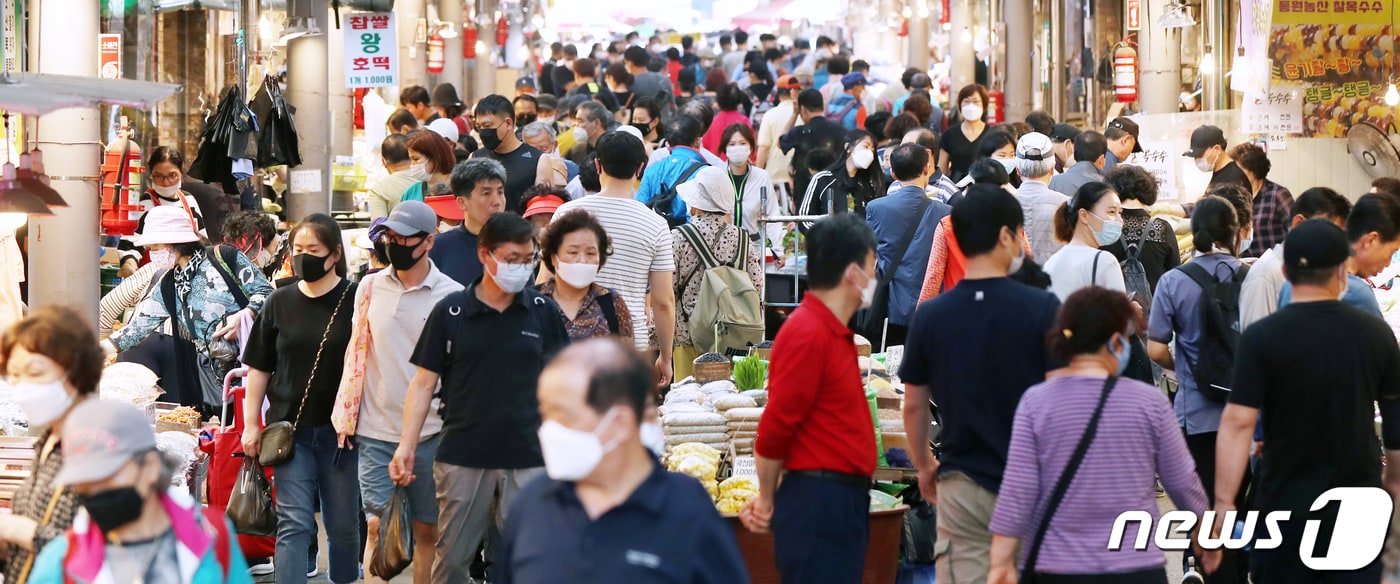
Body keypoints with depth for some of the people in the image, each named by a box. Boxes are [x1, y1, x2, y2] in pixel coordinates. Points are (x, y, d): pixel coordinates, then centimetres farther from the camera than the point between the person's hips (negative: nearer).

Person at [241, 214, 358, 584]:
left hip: (340, 429, -1)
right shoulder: (279, 303, 6)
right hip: (291, 429, 1)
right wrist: (251, 425, 6)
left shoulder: (354, 301, -3)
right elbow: (259, 368, 10)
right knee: (294, 524, -5)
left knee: (343, 525, 10)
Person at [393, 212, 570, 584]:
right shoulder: (451, 312, 0)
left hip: (528, 459, 1)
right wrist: (406, 446, -4)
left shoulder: (544, 312, 3)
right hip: (462, 457, -1)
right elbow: (424, 383, 4)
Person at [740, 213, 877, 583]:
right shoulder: (808, 334, -15)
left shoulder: (833, 331, 16)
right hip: (818, 501, -10)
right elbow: (775, 427, -14)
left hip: (841, 500, 10)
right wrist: (767, 500, -4)